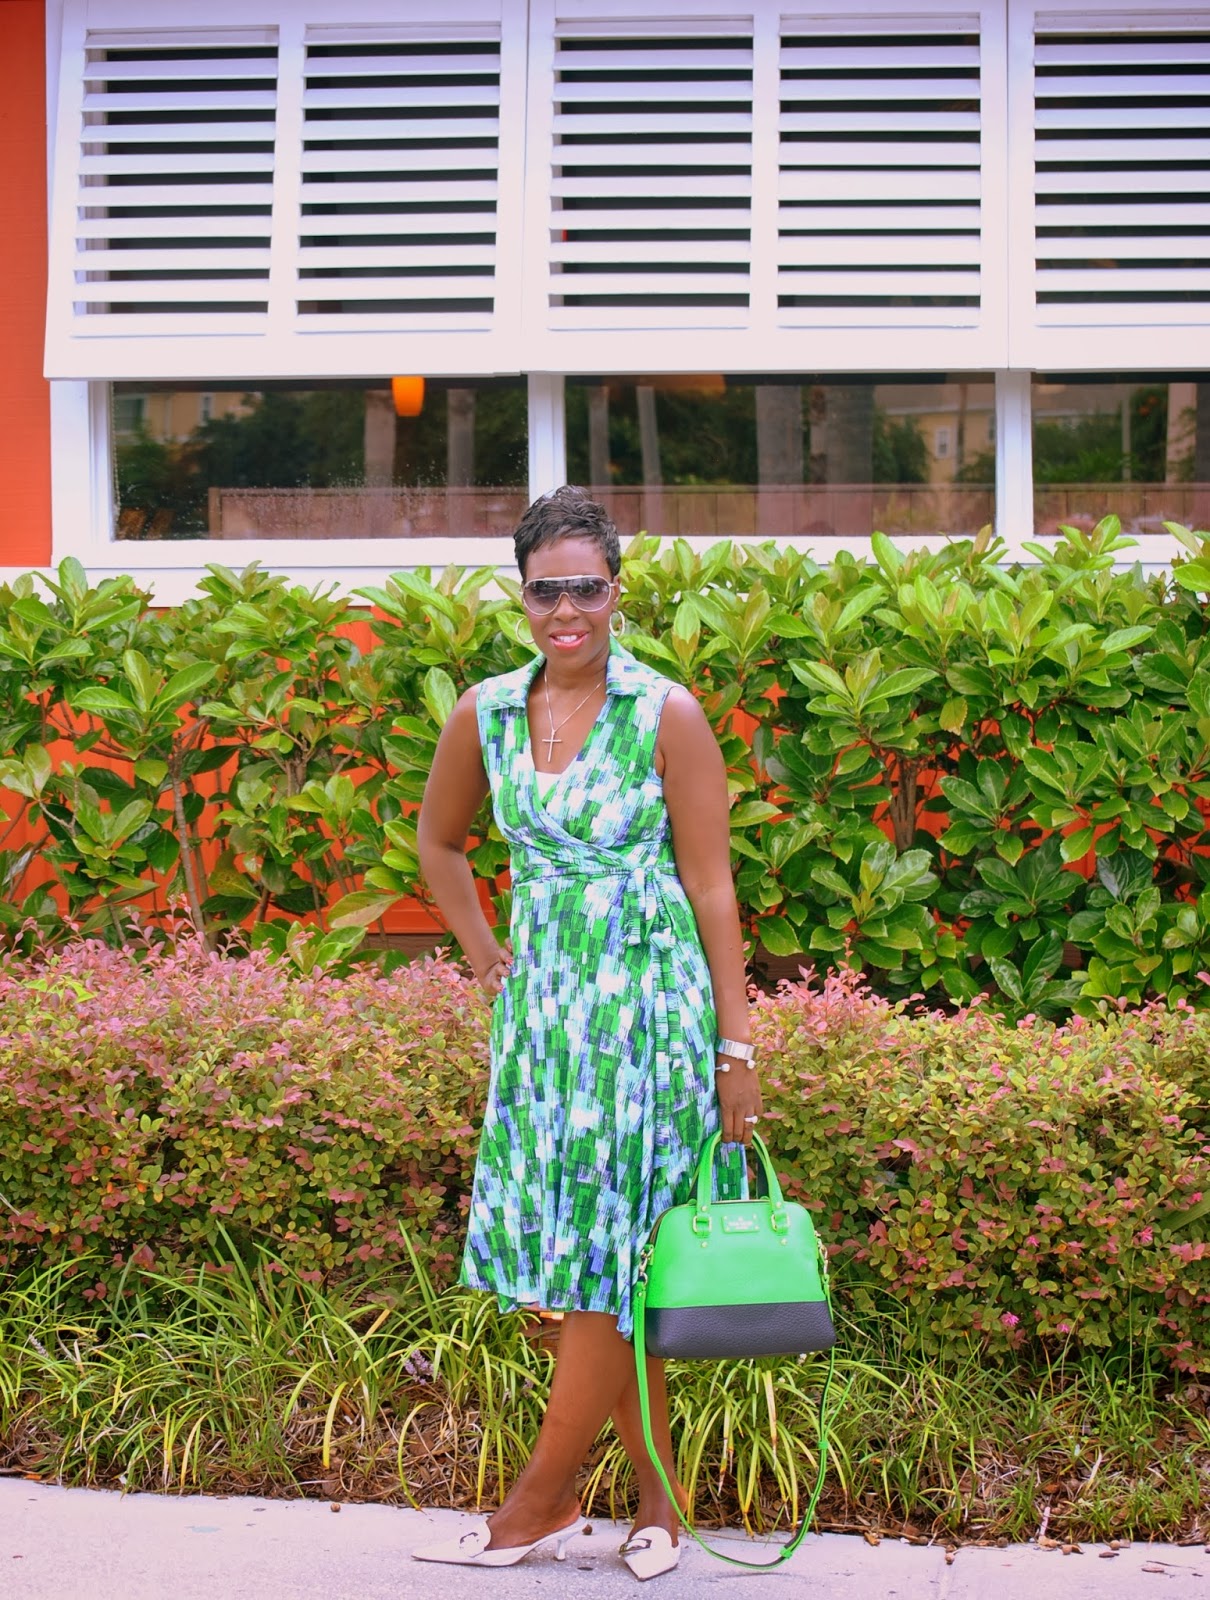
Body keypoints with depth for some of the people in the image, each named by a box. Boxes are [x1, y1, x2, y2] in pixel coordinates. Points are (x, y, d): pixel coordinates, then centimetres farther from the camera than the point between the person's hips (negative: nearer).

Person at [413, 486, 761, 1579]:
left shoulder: (666, 715, -7)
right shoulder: (485, 712, 5)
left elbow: (710, 888, -6)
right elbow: (438, 839, 23)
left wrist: (735, 1047, -7)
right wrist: (482, 954, 15)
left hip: (646, 1005, -5)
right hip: (540, 1007, 5)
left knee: (604, 1255, -3)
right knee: (573, 1252, 7)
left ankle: (541, 1502, 10)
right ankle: (657, 1497, 20)